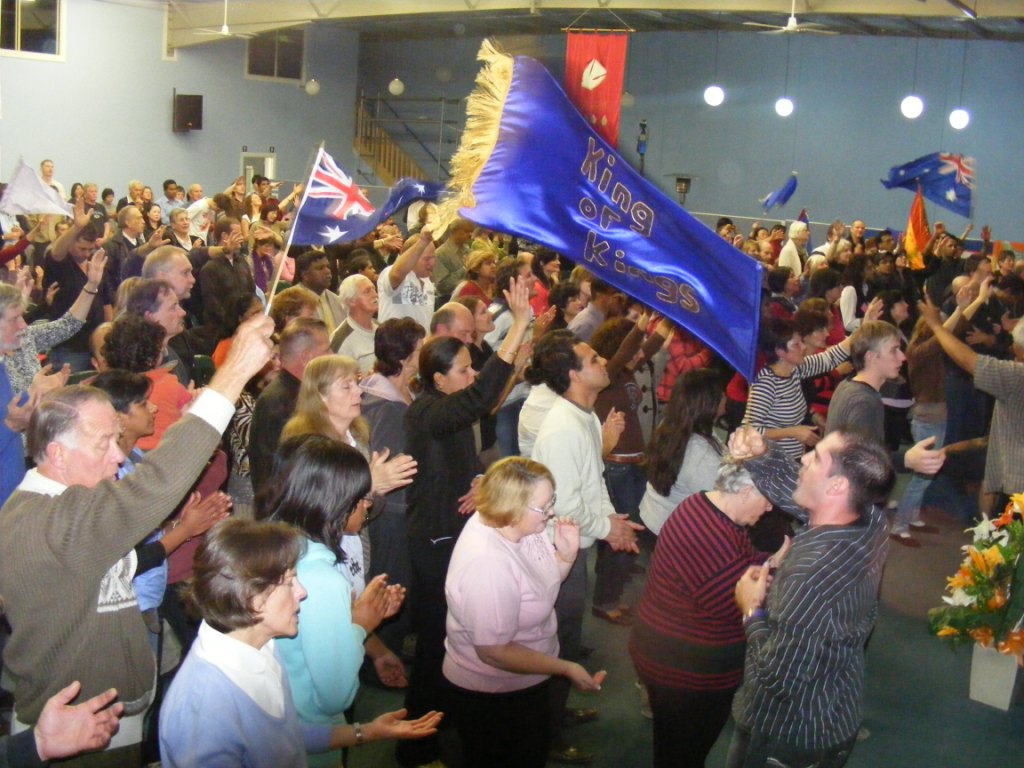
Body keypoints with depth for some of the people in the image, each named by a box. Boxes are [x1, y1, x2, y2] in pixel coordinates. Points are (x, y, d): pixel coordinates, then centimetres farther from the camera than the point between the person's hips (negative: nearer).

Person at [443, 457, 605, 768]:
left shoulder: (519, 525, -12)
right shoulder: (487, 563, -36)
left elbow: (546, 581, 6)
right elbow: (493, 651, -31)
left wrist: (566, 554, -15)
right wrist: (566, 669, -25)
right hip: (492, 696, -8)